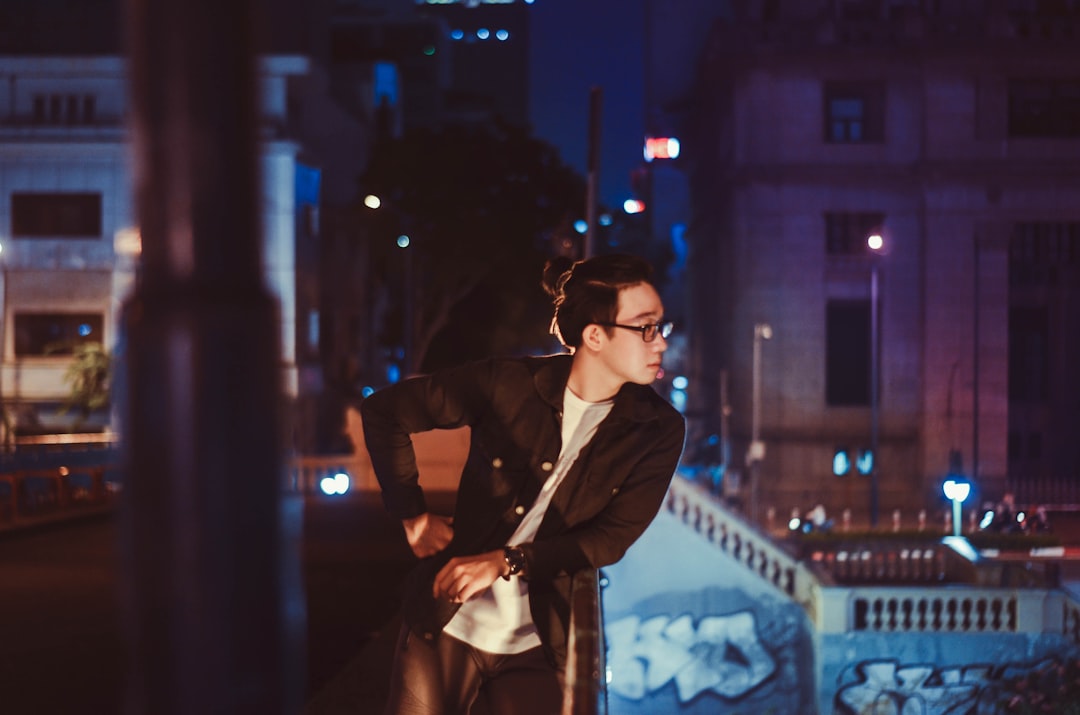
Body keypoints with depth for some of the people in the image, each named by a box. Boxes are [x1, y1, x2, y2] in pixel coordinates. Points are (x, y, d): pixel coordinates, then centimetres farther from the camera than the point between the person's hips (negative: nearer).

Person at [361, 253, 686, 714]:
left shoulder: (659, 430, -3)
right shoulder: (509, 383, -6)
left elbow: (612, 537, -10)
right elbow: (384, 410, 3)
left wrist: (505, 562, -17)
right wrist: (414, 515, 0)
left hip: (536, 648, 0)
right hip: (445, 625, 0)